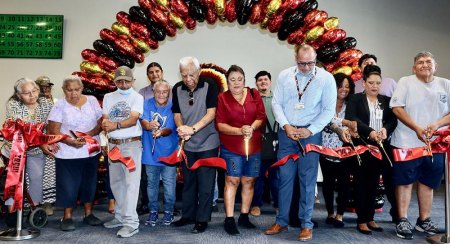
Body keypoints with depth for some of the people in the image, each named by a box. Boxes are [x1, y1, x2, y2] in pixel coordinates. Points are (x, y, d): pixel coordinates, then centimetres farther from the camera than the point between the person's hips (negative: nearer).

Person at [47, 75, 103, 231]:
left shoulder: (92, 101, 3)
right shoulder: (60, 106, -5)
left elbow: (100, 122, 2)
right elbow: (53, 131, -8)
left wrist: (90, 133, -16)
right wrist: (70, 141, -23)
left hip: (91, 151, 3)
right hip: (68, 153, -3)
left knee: (89, 182, 12)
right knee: (68, 185, 2)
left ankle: (88, 214, 27)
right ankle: (67, 217, 18)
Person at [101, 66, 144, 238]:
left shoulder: (137, 97, -2)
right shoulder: (108, 97, 13)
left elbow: (133, 119, -16)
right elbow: (105, 120, 7)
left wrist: (115, 125, -32)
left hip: (131, 144, -5)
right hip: (113, 144, 6)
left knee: (131, 182, -8)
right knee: (116, 182, 13)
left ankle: (131, 223, -8)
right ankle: (120, 216, 26)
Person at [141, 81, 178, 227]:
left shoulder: (172, 107, -8)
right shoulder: (147, 104, -2)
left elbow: (170, 129, -15)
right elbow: (143, 120, -16)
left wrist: (161, 132, -37)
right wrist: (148, 125, -40)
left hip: (168, 153, -2)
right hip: (150, 152, 2)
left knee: (169, 184, 5)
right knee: (152, 184, 14)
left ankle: (168, 211, 24)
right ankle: (153, 211, 29)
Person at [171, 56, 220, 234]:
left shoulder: (209, 86, -12)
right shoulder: (177, 89, 1)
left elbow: (211, 113, -16)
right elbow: (177, 114, 4)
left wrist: (192, 129, -28)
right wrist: (181, 128, -17)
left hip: (207, 143, -4)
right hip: (187, 144, 4)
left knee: (205, 183, 1)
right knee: (188, 181, 15)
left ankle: (202, 219, 14)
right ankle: (188, 215, 30)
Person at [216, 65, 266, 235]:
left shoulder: (254, 94, 5)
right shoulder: (222, 98, -3)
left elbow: (261, 116, 2)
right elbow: (220, 125, -8)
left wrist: (252, 128, -18)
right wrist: (240, 131, -21)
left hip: (253, 146, 3)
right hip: (231, 147, -3)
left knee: (249, 181, 9)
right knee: (232, 181, -5)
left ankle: (244, 217, 22)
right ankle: (229, 220, 3)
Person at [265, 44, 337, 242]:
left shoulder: (326, 78, -3)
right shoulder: (284, 76, 3)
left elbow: (329, 110, -4)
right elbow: (276, 103, 3)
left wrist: (310, 130, -12)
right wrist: (286, 126, -9)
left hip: (311, 133, -2)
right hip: (286, 132, 2)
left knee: (307, 179, 2)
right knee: (285, 177, 6)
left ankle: (306, 224, 14)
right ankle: (281, 221, 18)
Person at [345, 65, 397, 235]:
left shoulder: (386, 101, 14)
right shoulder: (355, 99, 2)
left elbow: (393, 120, 5)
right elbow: (351, 118, -12)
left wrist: (385, 129, -17)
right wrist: (370, 131, -23)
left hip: (380, 147, 4)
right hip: (360, 146, -4)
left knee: (373, 183, 9)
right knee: (361, 183, 1)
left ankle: (370, 218, 19)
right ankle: (361, 220, 8)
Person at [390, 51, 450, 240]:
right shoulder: (405, 82, 0)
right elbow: (397, 108, -8)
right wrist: (417, 128, -16)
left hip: (434, 144, 4)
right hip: (407, 143, -3)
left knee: (428, 182, 11)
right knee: (405, 181, 0)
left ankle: (424, 220, 24)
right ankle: (402, 220, 8)